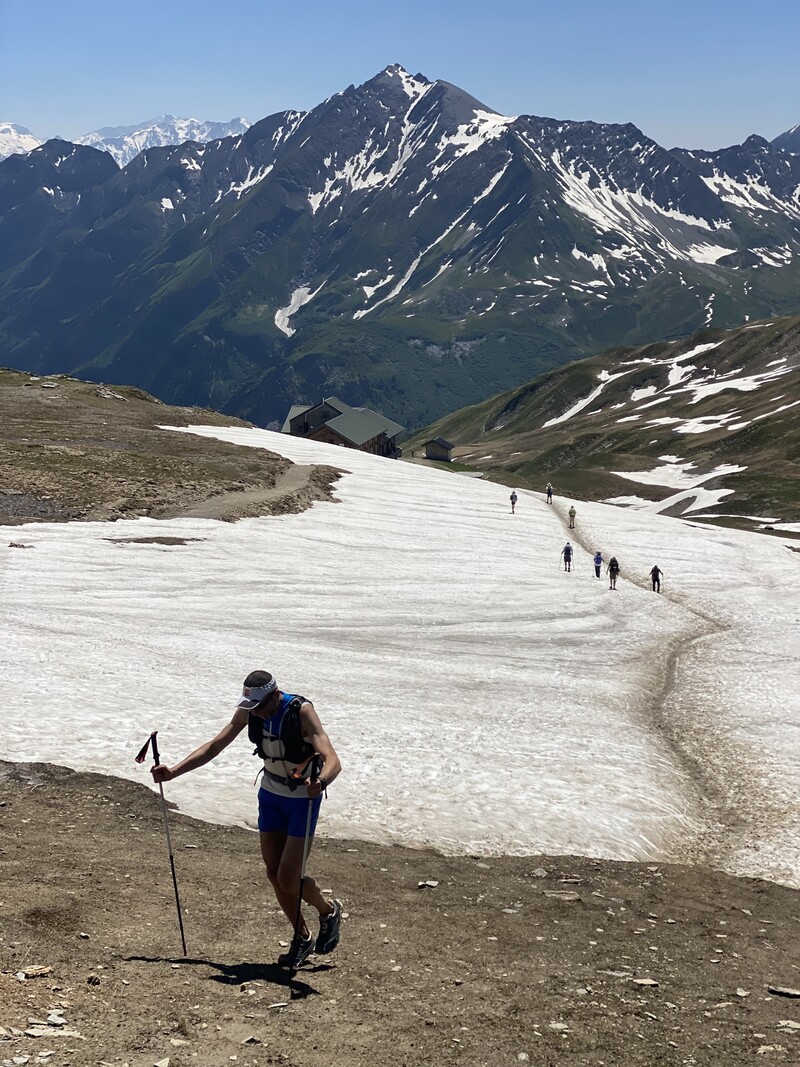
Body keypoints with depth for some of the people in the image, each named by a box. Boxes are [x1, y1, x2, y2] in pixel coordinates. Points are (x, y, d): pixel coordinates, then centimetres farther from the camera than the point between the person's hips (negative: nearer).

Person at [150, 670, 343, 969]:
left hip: (303, 799, -6)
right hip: (271, 793, 6)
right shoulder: (248, 711, -11)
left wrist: (320, 782, -59)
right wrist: (173, 771, -13)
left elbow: (333, 761, -37)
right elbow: (214, 746, -3)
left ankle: (329, 910, 23)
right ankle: (302, 938, 27)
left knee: (289, 880, -8)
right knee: (274, 874, 7)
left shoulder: (301, 711, -28)